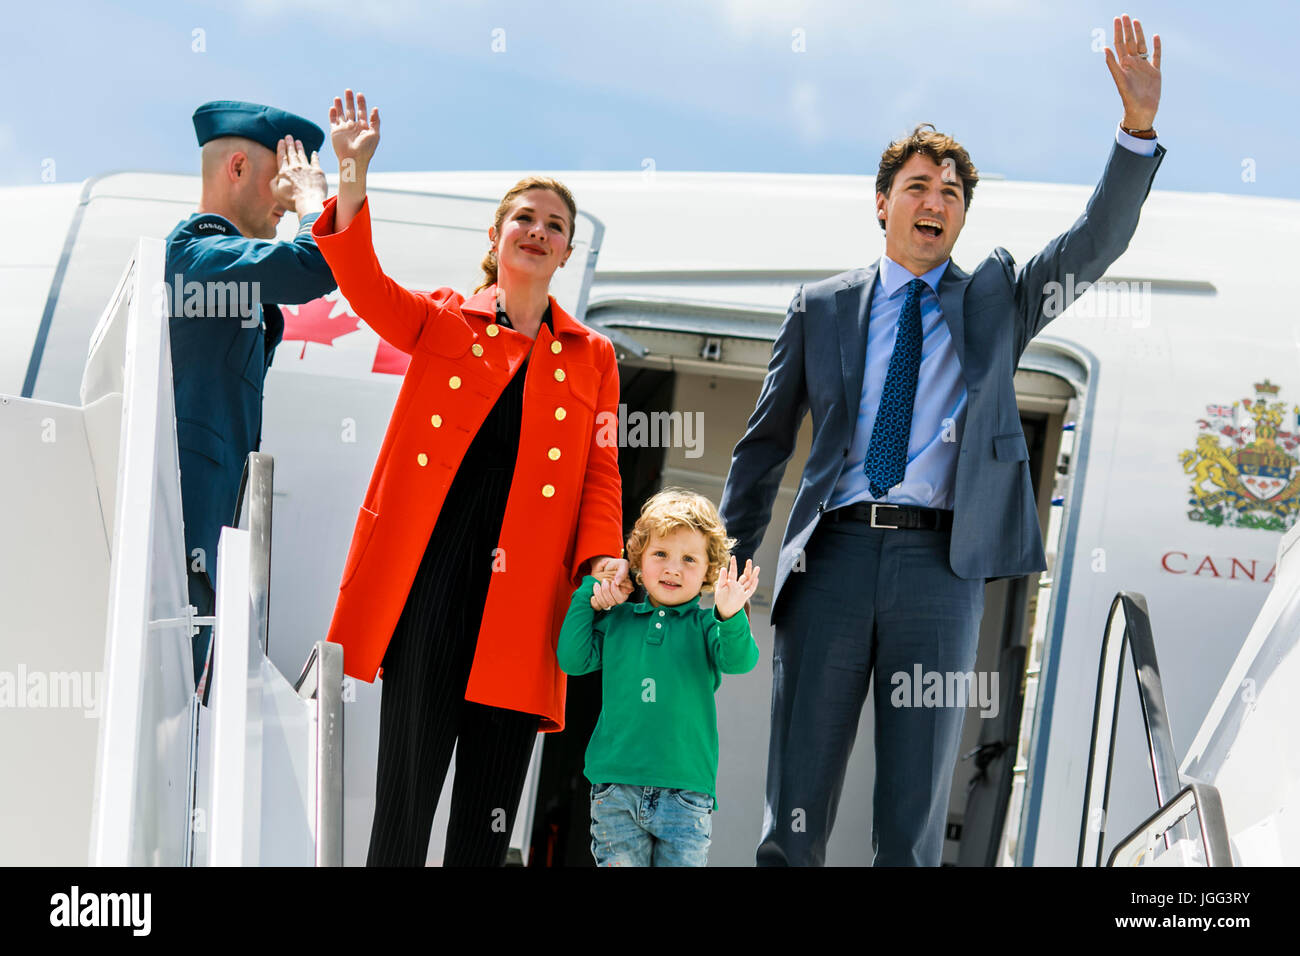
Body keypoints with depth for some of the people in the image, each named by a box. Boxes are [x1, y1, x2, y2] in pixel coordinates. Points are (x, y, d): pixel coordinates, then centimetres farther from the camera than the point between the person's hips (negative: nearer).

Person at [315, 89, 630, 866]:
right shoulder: (443, 322, 11)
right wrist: (354, 174, -18)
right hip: (427, 576, -1)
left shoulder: (592, 357, 15)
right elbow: (363, 281, -6)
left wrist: (602, 559, -8)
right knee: (406, 787, -3)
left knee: (490, 809, 4)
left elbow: (601, 474, 10)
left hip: (521, 591, 1)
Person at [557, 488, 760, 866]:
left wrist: (730, 618, -33)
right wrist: (587, 596, 3)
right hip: (616, 786, 1)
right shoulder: (616, 619, 11)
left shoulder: (705, 624, 4)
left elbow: (739, 660, -12)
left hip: (686, 792, -1)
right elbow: (572, 660, 6)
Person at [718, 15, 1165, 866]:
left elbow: (1097, 242, 0)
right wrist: (731, 563, 9)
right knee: (795, 810, 2)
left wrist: (1139, 127, -14)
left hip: (942, 558, 0)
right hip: (834, 551, 0)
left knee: (916, 816, 4)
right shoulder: (823, 307, 13)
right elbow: (765, 444, 16)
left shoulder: (995, 300, 13)